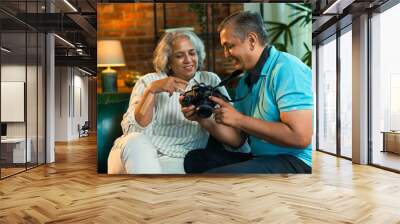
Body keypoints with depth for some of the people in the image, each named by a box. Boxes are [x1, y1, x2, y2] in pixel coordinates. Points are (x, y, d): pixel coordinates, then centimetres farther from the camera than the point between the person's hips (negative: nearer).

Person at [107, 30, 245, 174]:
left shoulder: (210, 80, 11)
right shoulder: (148, 81, 8)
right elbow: (135, 131, -6)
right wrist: (151, 90, -14)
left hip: (176, 160, -1)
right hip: (136, 156, 2)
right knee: (136, 142, -30)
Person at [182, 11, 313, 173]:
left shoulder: (286, 69, -15)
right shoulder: (245, 81, 11)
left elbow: (300, 137, -24)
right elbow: (238, 139, 12)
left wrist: (239, 120, -18)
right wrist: (202, 119, -3)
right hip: (260, 158, 8)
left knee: (214, 173, -25)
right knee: (195, 159, 4)